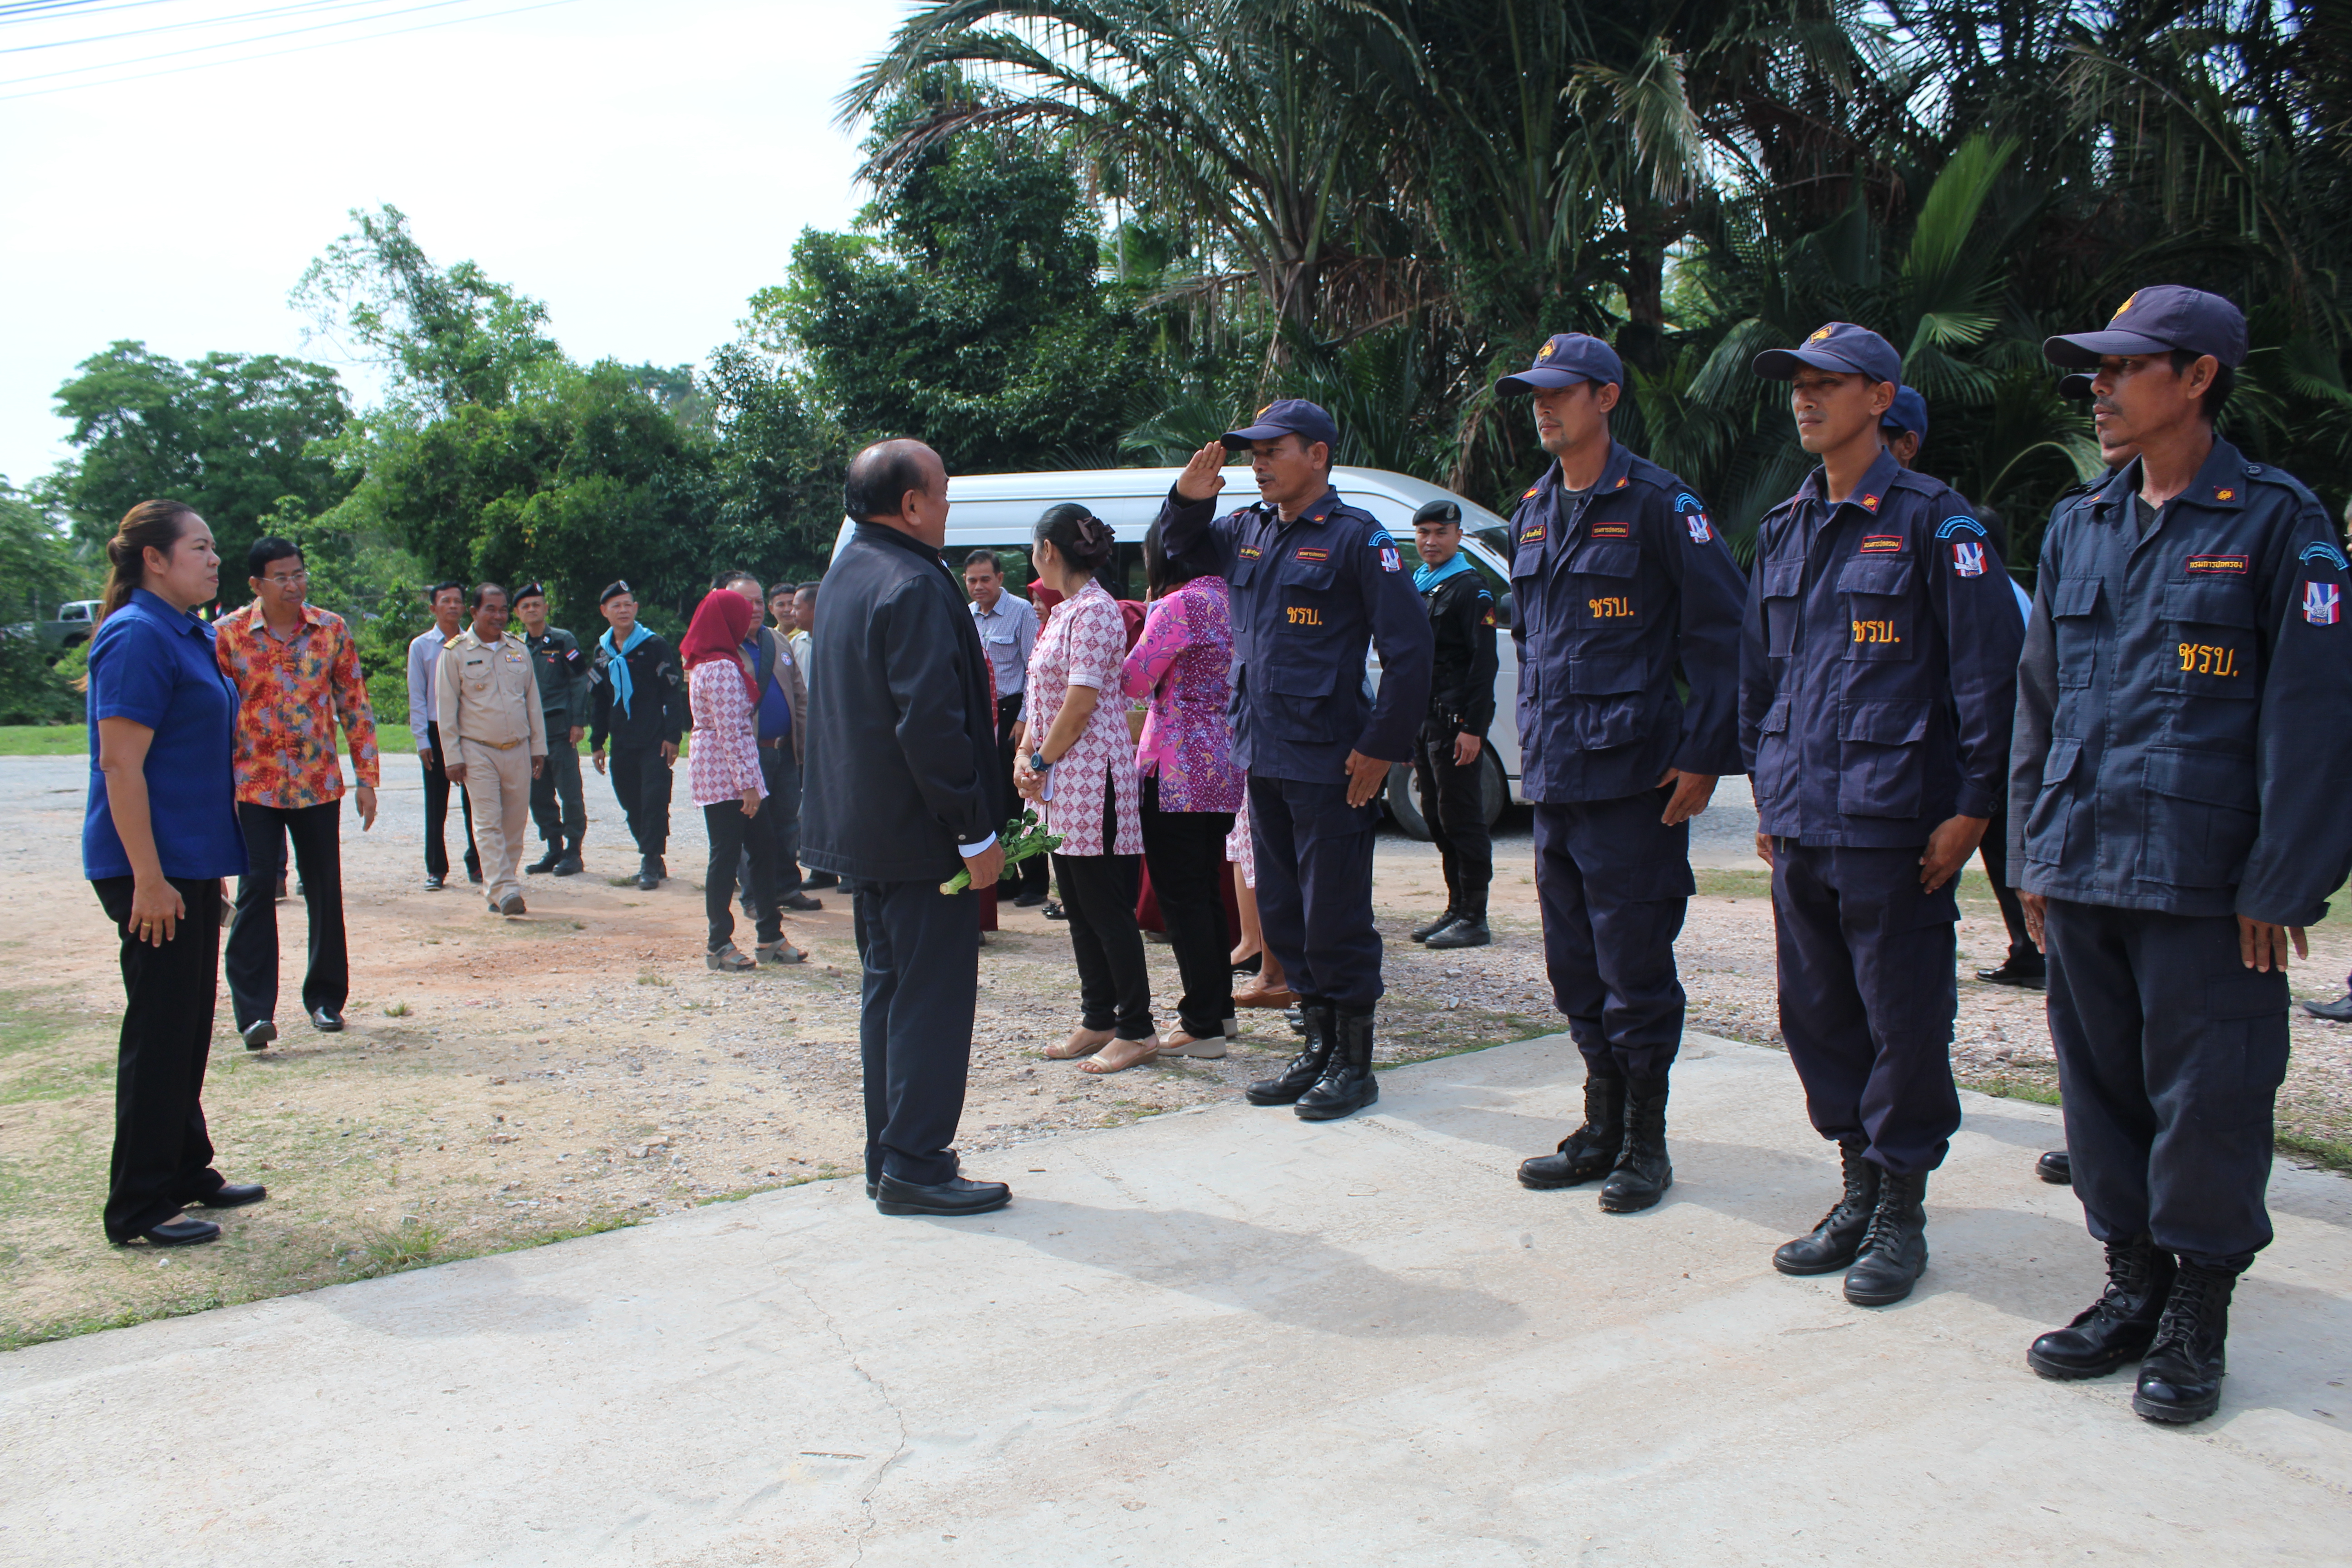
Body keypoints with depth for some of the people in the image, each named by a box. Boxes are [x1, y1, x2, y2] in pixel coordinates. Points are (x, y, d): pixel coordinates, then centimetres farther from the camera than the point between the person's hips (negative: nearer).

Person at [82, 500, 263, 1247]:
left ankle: (186, 1173, 29)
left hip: (190, 863, 10)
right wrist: (148, 878, -23)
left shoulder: (188, 635, 14)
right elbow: (121, 764, -21)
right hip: (154, 869, -10)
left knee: (187, 1026, 17)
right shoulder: (138, 637, -15)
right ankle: (139, 1207, 8)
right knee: (159, 1032, -2)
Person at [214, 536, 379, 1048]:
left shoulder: (332, 630, 3)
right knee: (257, 890, -8)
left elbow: (355, 706, 6)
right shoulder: (228, 634, -3)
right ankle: (254, 1010, -7)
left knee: (325, 892, 8)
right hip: (255, 785, -2)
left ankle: (326, 997, 22)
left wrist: (366, 777, 4)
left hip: (319, 783, 2)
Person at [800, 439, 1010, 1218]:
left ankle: (889, 1156, 24)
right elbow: (931, 721, -24)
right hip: (918, 832, -10)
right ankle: (915, 1168, 4)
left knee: (889, 991, 16)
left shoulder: (846, 574, 14)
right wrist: (976, 834, -18)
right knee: (933, 998, -2)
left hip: (863, 826, 10)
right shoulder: (915, 585, -18)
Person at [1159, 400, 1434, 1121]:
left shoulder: (1355, 536, -9)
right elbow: (1180, 546, 29)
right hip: (1263, 759, 7)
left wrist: (1382, 748, -14)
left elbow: (1409, 647, -11)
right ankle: (1319, 1046, 27)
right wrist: (1188, 499, 5)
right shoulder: (1246, 532, 11)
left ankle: (1355, 1064, 13)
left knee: (1335, 919, 0)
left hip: (1329, 764, -7)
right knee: (1282, 917, 14)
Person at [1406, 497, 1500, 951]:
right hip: (1421, 718, 8)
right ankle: (1456, 909, 21)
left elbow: (1483, 663, -13)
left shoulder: (1471, 589, -7)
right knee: (1437, 817, 12)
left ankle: (1473, 920, 0)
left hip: (1456, 720, -8)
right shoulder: (1414, 586, 17)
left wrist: (1472, 728, -20)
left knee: (1462, 818, -5)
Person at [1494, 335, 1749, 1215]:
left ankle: (1645, 1144, 14)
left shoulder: (1658, 504, -7)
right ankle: (1602, 1129, 25)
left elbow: (1722, 633, -8)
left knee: (1634, 967, 0)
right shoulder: (1532, 515, 14)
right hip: (1552, 778, 7)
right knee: (1575, 968, 12)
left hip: (1629, 777, -7)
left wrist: (1704, 755, -12)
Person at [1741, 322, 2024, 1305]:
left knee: (1904, 1021, 2)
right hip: (1801, 821, 6)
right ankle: (1859, 1188, 26)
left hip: (1895, 821, -6)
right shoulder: (1784, 530, 13)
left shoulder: (1935, 523, -5)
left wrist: (1970, 807, -10)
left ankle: (1902, 1212, 16)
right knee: (1816, 1013, 11)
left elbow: (1987, 671, -7)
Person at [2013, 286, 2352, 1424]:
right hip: (2081, 868, 5)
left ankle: (2198, 1313, 18)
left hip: (2205, 882, -5)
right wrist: (2032, 857, 11)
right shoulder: (2078, 530, 12)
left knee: (2206, 1101, 2)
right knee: (2101, 1087, 12)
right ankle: (2134, 1285, 27)